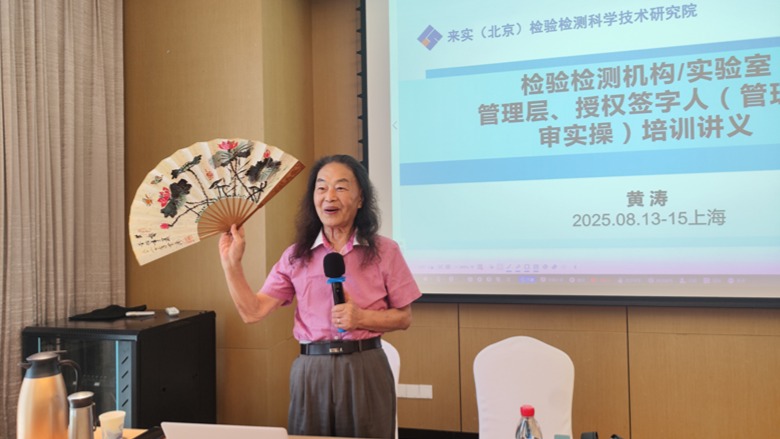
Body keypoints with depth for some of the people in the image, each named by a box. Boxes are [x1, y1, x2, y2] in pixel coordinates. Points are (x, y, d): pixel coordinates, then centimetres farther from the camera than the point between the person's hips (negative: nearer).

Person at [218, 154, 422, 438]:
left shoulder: (383, 251, -1)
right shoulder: (296, 256, 4)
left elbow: (404, 318, 2)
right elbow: (253, 312, 0)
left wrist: (361, 318, -14)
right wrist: (231, 262, -8)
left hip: (364, 369, -1)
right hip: (311, 372, 2)